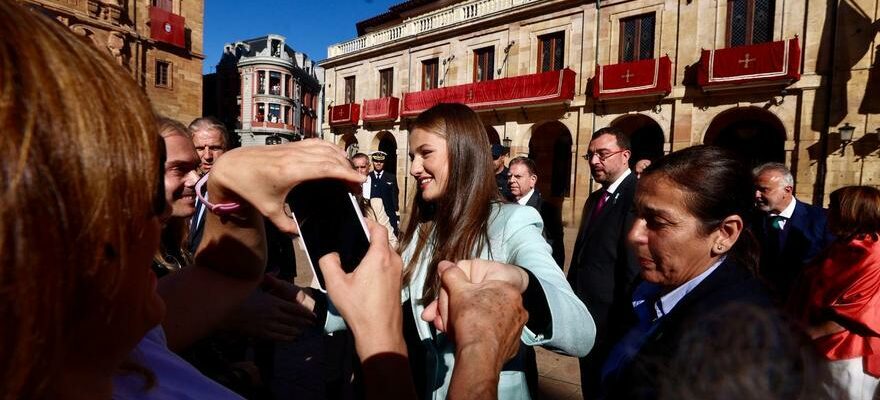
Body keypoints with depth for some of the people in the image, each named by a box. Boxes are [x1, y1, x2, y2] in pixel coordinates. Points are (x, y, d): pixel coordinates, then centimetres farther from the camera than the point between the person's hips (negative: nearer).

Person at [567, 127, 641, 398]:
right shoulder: (595, 198, 11)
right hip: (588, 317, 9)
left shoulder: (636, 196, -19)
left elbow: (636, 267, -22)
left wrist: (626, 324, -19)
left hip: (612, 321, -8)